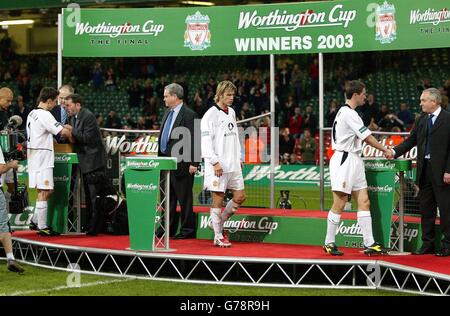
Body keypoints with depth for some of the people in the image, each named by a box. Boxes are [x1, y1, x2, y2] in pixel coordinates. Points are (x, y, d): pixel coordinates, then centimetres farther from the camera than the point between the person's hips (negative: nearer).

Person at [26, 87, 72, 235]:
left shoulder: (32, 114, 14)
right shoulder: (45, 115, -15)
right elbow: (63, 132, -19)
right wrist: (71, 135, 1)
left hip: (33, 155, 10)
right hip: (42, 156, -9)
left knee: (46, 190, 16)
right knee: (44, 191, -7)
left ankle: (35, 221, 21)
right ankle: (42, 227, -6)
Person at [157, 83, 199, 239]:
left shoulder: (189, 115, -11)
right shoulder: (168, 113, 16)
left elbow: (194, 141, -15)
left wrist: (193, 163, -18)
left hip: (181, 163, -9)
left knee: (184, 198, -1)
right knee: (167, 198, 13)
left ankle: (187, 230, 6)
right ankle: (168, 228, 20)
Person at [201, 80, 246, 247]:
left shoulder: (231, 113, 14)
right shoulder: (211, 115, -9)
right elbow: (205, 141, -14)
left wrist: (239, 158, 17)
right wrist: (215, 162, -19)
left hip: (233, 165, 8)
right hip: (218, 166, -8)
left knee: (240, 197, 7)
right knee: (218, 199, -2)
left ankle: (219, 223, 25)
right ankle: (218, 237, 5)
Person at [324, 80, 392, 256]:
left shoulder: (346, 112, 17)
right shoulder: (349, 114, -15)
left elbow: (363, 137, 16)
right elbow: (368, 137, -11)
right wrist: (385, 150, 0)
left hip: (354, 161, 10)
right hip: (344, 160, -10)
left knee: (364, 202, 4)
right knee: (339, 204, -4)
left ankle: (369, 243, 2)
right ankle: (329, 243, 5)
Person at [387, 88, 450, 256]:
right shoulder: (422, 120, 13)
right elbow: (411, 140, 13)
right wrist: (395, 152, -2)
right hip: (424, 170, 7)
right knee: (426, 209, 11)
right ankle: (427, 244, 17)